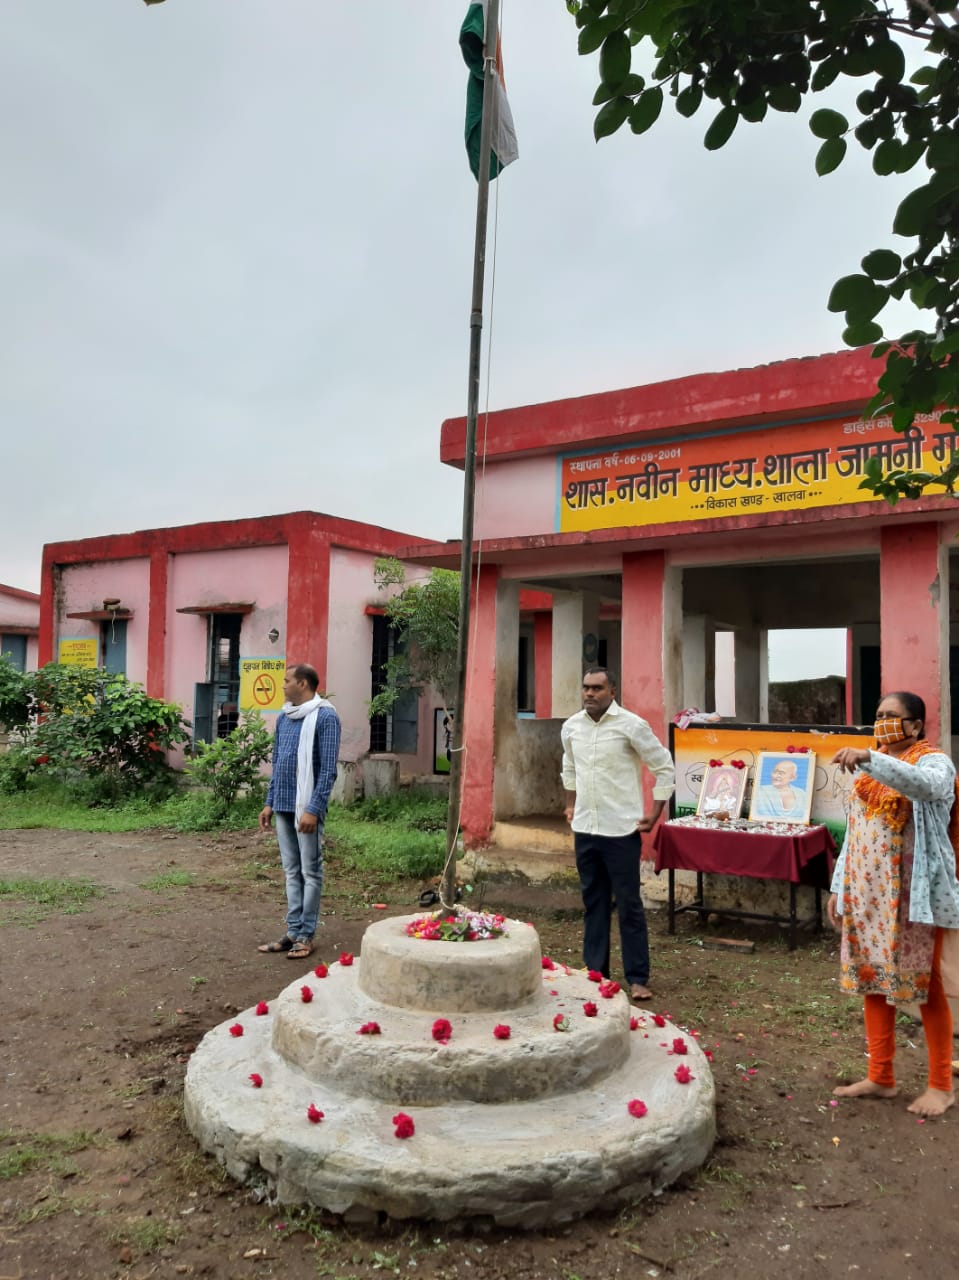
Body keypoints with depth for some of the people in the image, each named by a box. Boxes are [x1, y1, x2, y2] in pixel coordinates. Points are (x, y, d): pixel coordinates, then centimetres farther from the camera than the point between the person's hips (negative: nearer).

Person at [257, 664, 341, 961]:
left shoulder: (325, 717, -10)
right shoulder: (283, 718, 12)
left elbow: (328, 770, -13)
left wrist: (314, 809, -17)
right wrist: (270, 802, 14)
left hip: (306, 807, -7)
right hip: (283, 806, 7)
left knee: (310, 872, 3)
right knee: (291, 872, 12)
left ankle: (306, 935, 11)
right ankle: (293, 932, 20)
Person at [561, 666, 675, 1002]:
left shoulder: (632, 725, -11)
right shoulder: (571, 727, 4)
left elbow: (664, 768, -5)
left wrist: (654, 814, -7)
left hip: (621, 830, -5)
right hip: (585, 828, 5)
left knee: (628, 905, 1)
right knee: (593, 902, 14)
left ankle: (638, 978, 12)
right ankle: (595, 971, 26)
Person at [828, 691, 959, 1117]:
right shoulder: (870, 769, 13)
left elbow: (924, 784, -35)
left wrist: (869, 759, -47)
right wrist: (839, 886, 13)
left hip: (913, 893, -7)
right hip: (868, 892, 7)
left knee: (924, 984, 3)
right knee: (871, 979, 11)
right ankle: (880, 1077, 23)